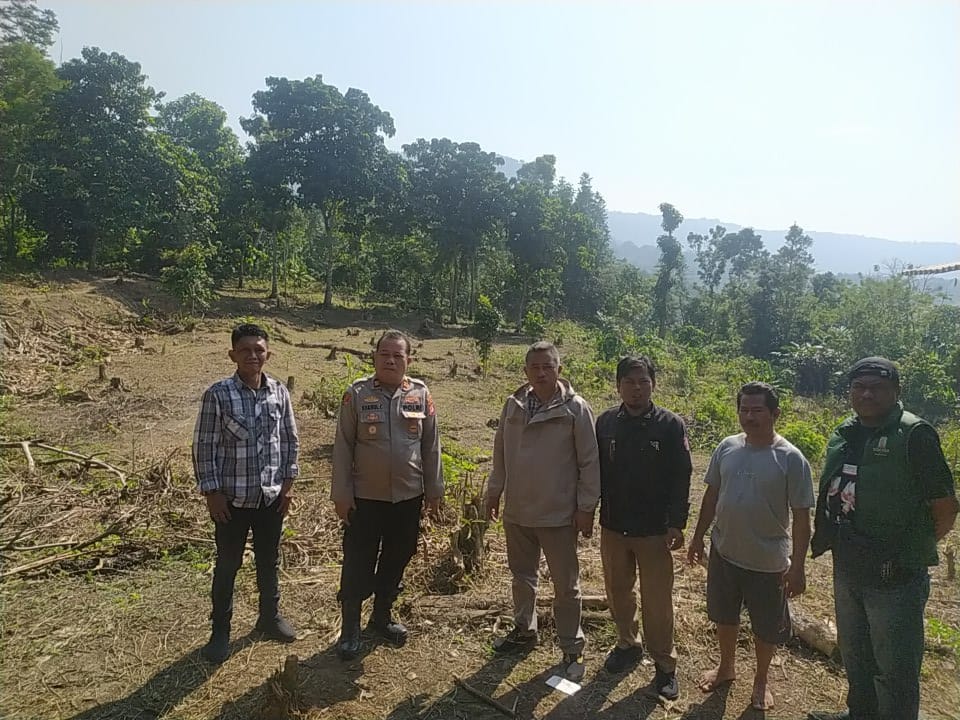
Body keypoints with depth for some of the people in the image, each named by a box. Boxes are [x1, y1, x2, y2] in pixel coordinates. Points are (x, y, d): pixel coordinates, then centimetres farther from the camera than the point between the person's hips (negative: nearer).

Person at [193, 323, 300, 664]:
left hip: (271, 495, 3)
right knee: (228, 565, 12)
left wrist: (288, 483, 4)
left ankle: (270, 616, 38)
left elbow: (290, 440, 6)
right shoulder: (218, 394, -13)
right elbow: (204, 447, -9)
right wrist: (212, 492, -10)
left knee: (269, 561, 18)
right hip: (232, 497, -3)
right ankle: (220, 629, 30)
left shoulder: (279, 393, -2)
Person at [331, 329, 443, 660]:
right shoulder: (357, 394, -8)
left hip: (409, 496, 3)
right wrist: (341, 494, -7)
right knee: (358, 564, 6)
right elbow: (343, 447, -5)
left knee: (396, 560, 16)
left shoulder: (420, 394, -1)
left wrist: (434, 490, 6)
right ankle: (350, 626, 24)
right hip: (366, 497, -2)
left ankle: (383, 615, 36)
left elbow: (431, 446, 4)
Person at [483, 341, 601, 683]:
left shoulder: (575, 408, -12)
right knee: (522, 576, 21)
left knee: (566, 585, 8)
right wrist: (493, 492, 11)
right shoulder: (513, 405, 1)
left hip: (558, 514, -4)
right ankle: (524, 630, 41)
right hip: (516, 511, 5)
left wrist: (587, 507, -10)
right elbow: (501, 454, 10)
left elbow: (589, 462, -10)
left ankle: (572, 649, 24)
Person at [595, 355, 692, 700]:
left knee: (657, 601, 4)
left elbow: (681, 478, -8)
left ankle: (664, 665, 21)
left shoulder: (671, 425, -9)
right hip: (613, 526, 4)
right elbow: (595, 471, 6)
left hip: (654, 530, -3)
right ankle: (627, 644, 39)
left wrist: (677, 524, -11)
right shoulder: (605, 422, -1)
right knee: (618, 592, 17)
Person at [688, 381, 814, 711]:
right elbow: (712, 495, 6)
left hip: (767, 561, -4)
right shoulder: (726, 447, -4)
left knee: (766, 627, 14)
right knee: (724, 615, 21)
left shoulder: (791, 458, -15)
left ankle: (761, 680, 39)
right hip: (724, 552, 4)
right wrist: (698, 536, 9)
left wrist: (797, 565, -13)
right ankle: (726, 666, 45)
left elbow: (801, 516, -12)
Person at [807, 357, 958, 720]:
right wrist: (837, 543, 10)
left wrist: (912, 549, -4)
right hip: (847, 569, 7)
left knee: (895, 670, 8)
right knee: (854, 654, 25)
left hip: (895, 577, -7)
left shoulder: (914, 435, -16)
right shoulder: (844, 434, 4)